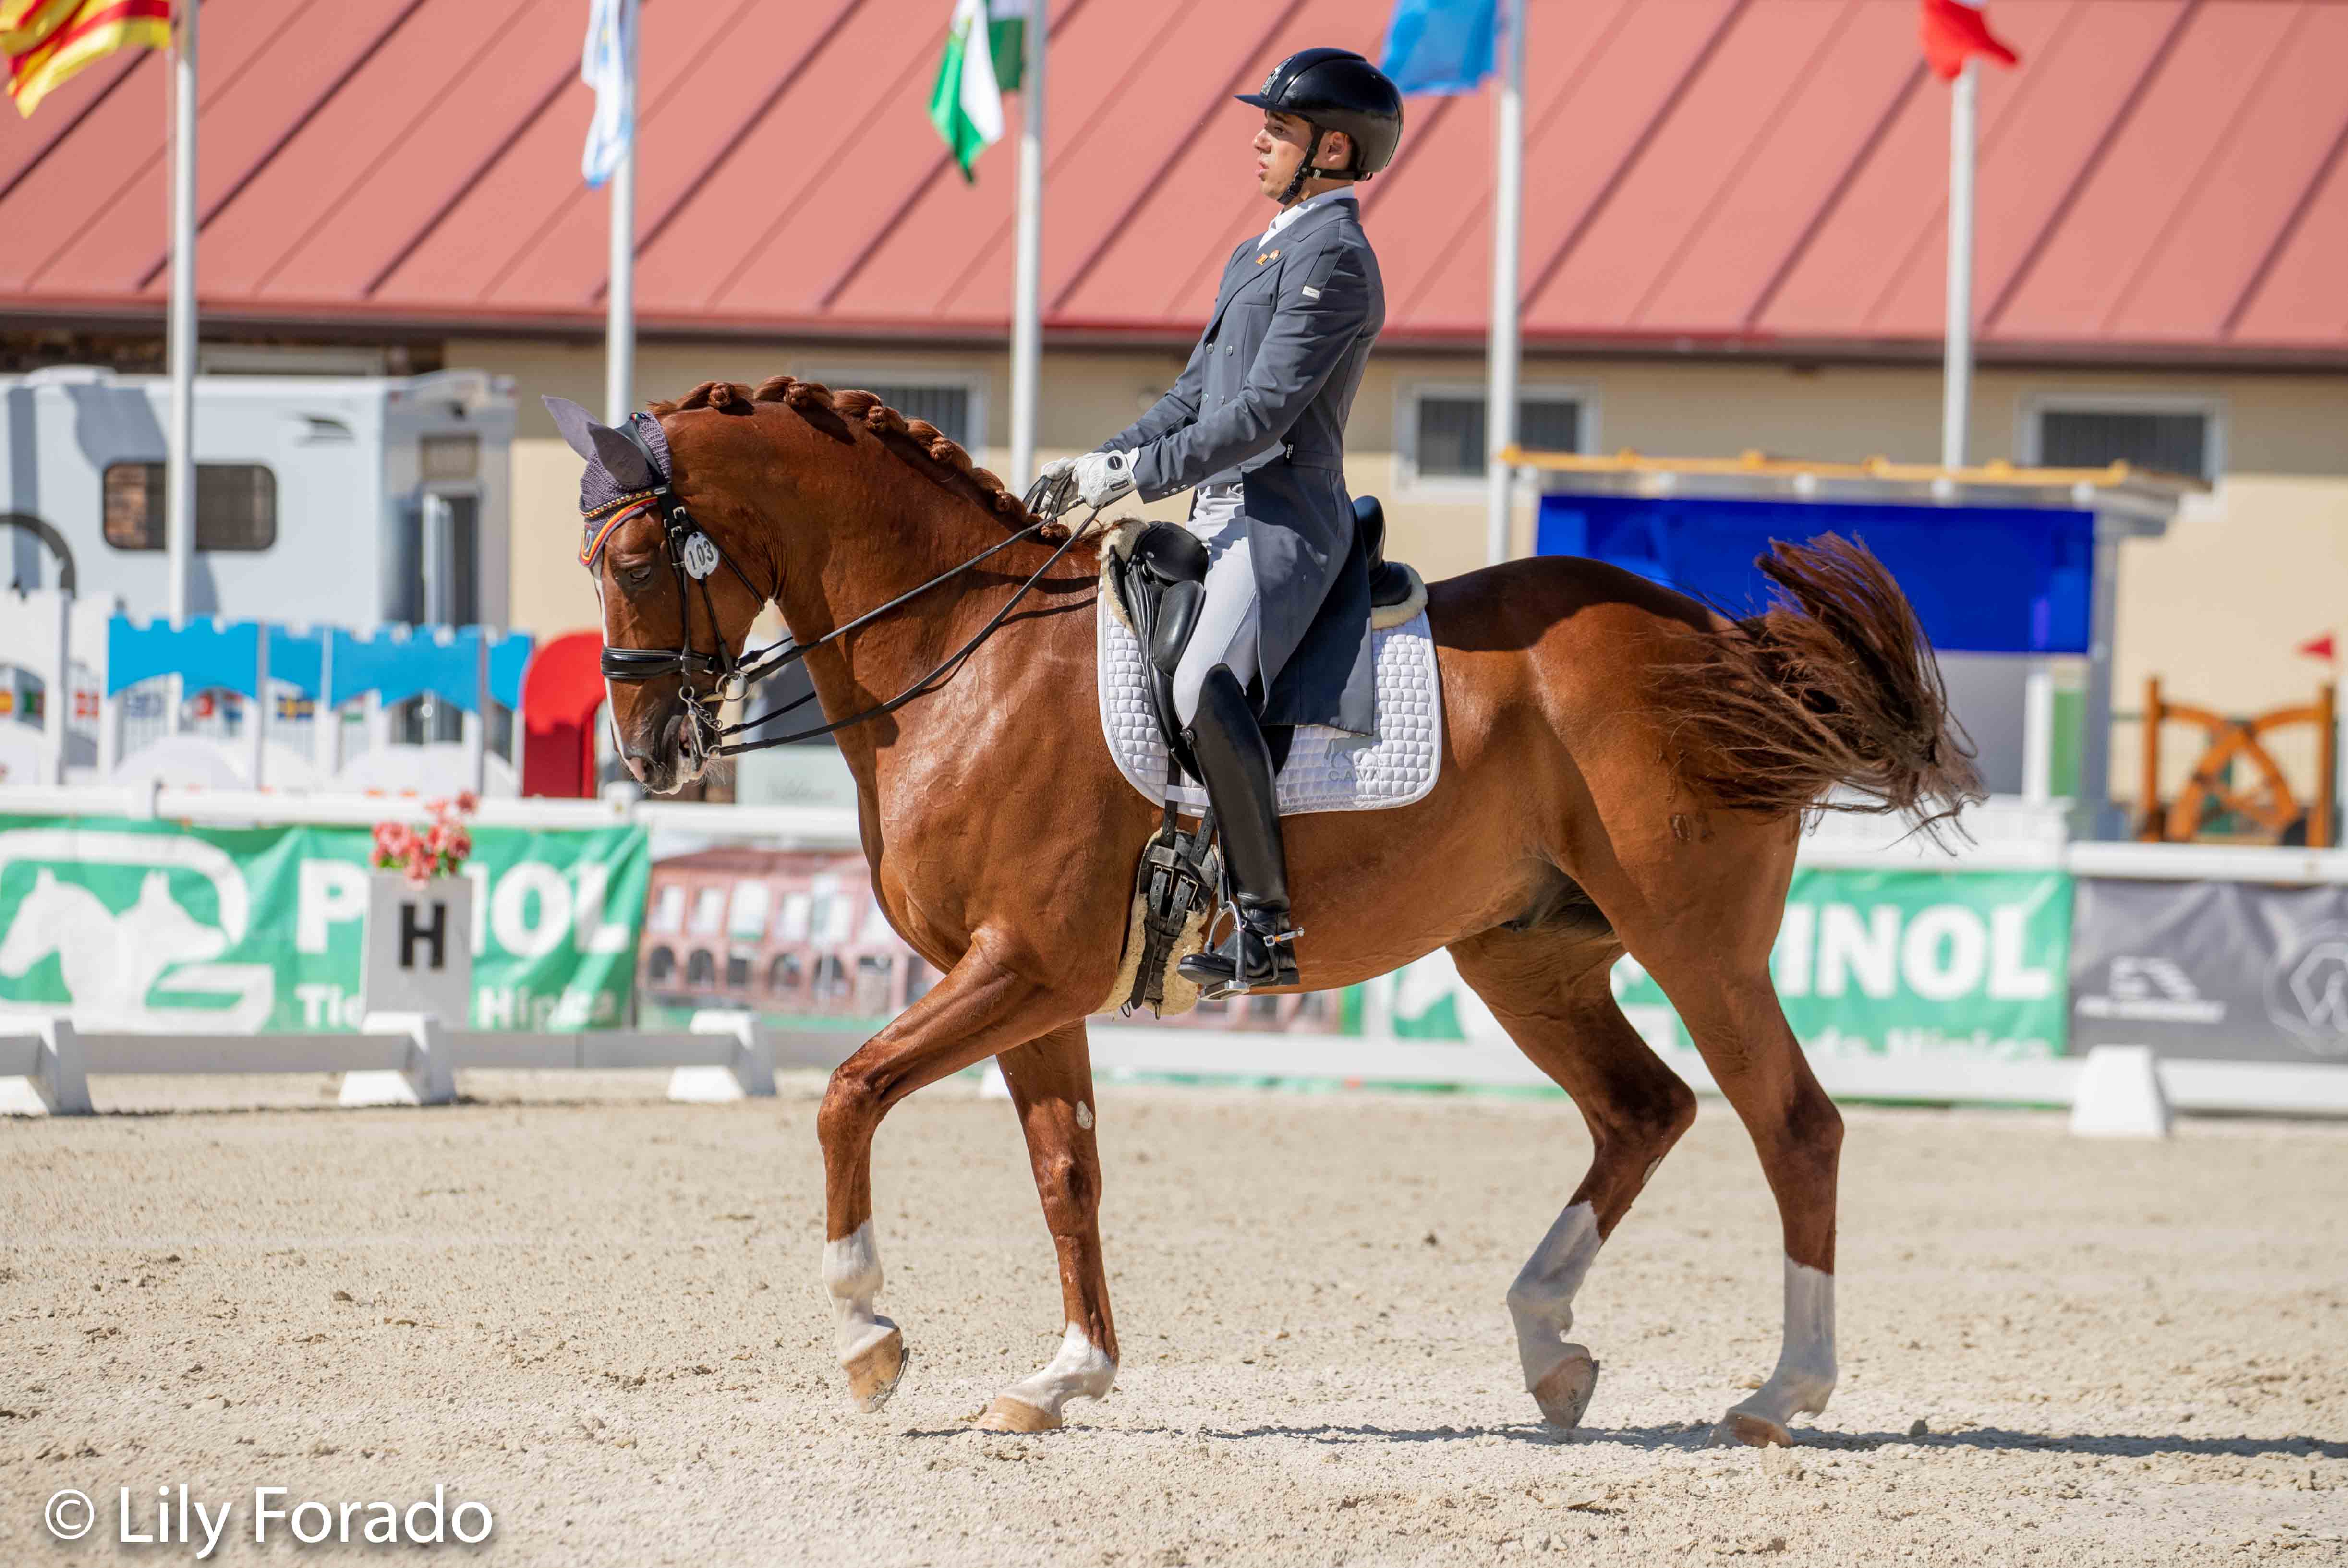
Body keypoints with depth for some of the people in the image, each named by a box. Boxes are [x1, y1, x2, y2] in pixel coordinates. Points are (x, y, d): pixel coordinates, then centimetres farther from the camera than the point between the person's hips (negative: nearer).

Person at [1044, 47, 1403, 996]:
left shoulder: (1332, 258, -11)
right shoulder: (1263, 255, 21)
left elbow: (1264, 411, -19)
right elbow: (1199, 392, 24)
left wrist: (1138, 473, -19)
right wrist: (1099, 463, 11)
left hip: (1283, 521, -11)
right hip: (1227, 518, 11)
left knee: (1205, 688, -28)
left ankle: (1267, 932, -28)